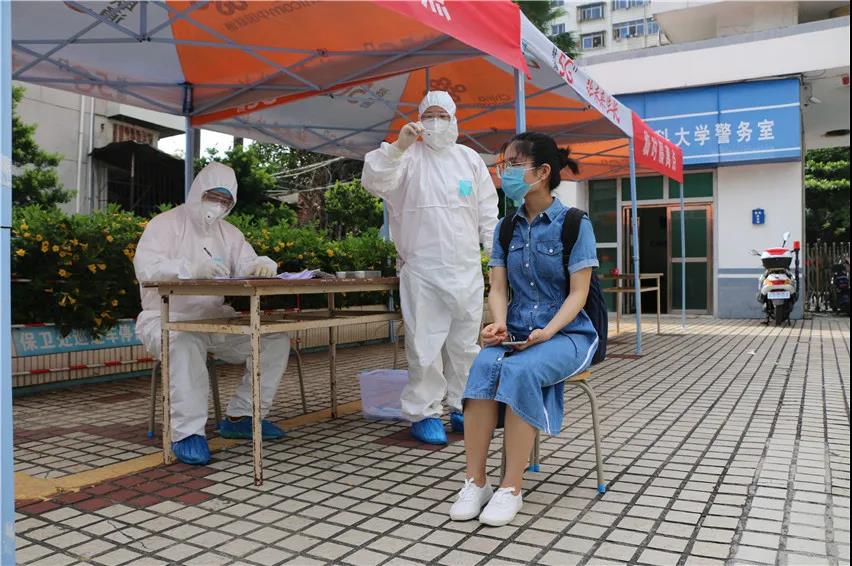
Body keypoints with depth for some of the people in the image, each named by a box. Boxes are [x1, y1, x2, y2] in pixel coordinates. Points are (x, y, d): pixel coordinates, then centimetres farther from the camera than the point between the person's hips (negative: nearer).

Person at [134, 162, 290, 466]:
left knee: (276, 337, -11)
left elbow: (248, 268, 4)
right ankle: (187, 432, -31)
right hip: (170, 319, -6)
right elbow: (146, 268, -21)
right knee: (187, 343, -40)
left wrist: (262, 265, -23)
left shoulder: (228, 233, 14)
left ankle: (241, 417, -3)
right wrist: (191, 269, -40)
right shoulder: (165, 224, -3)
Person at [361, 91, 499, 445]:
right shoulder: (409, 157, 5)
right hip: (421, 272, -3)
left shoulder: (470, 159, 16)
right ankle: (424, 413, 9)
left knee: (466, 343, 9)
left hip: (467, 270, 4)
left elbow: (488, 211, 15)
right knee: (425, 345, -2)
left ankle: (463, 408, 22)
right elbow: (374, 182, -12)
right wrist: (398, 146, -23)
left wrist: (496, 253, 7)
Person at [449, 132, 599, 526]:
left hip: (567, 333, -3)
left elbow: (578, 293, -9)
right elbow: (498, 288, 5)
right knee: (484, 365, -29)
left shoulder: (574, 224, -4)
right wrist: (499, 322, -17)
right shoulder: (507, 228, 11)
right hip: (517, 331, 4)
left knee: (520, 370, -34)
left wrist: (547, 332, -25)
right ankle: (475, 482, -23)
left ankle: (511, 488, -23)